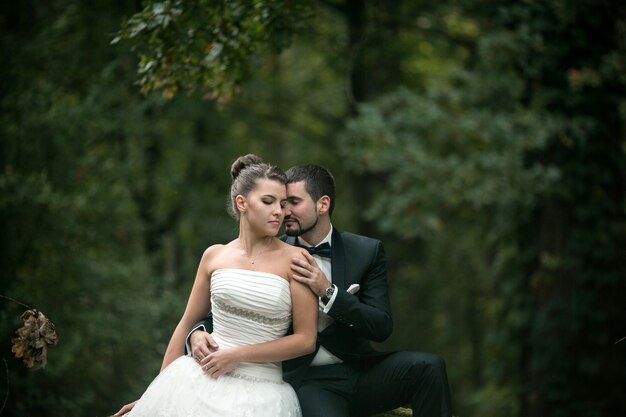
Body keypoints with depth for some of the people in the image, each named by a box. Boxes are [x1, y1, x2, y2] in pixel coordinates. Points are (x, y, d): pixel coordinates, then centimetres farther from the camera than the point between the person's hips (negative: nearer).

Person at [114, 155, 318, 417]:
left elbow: (306, 339, -6)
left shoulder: (294, 260, -4)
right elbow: (187, 323, 12)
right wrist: (160, 391, 11)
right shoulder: (215, 256, 5)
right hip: (200, 383, 2)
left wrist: (237, 355, -10)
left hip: (259, 395, -2)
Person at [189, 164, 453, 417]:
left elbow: (381, 327, -6)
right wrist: (199, 333, -17)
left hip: (359, 371, 2)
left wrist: (327, 291, -18)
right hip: (307, 380, -2)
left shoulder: (367, 251, 3)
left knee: (428, 367, -25)